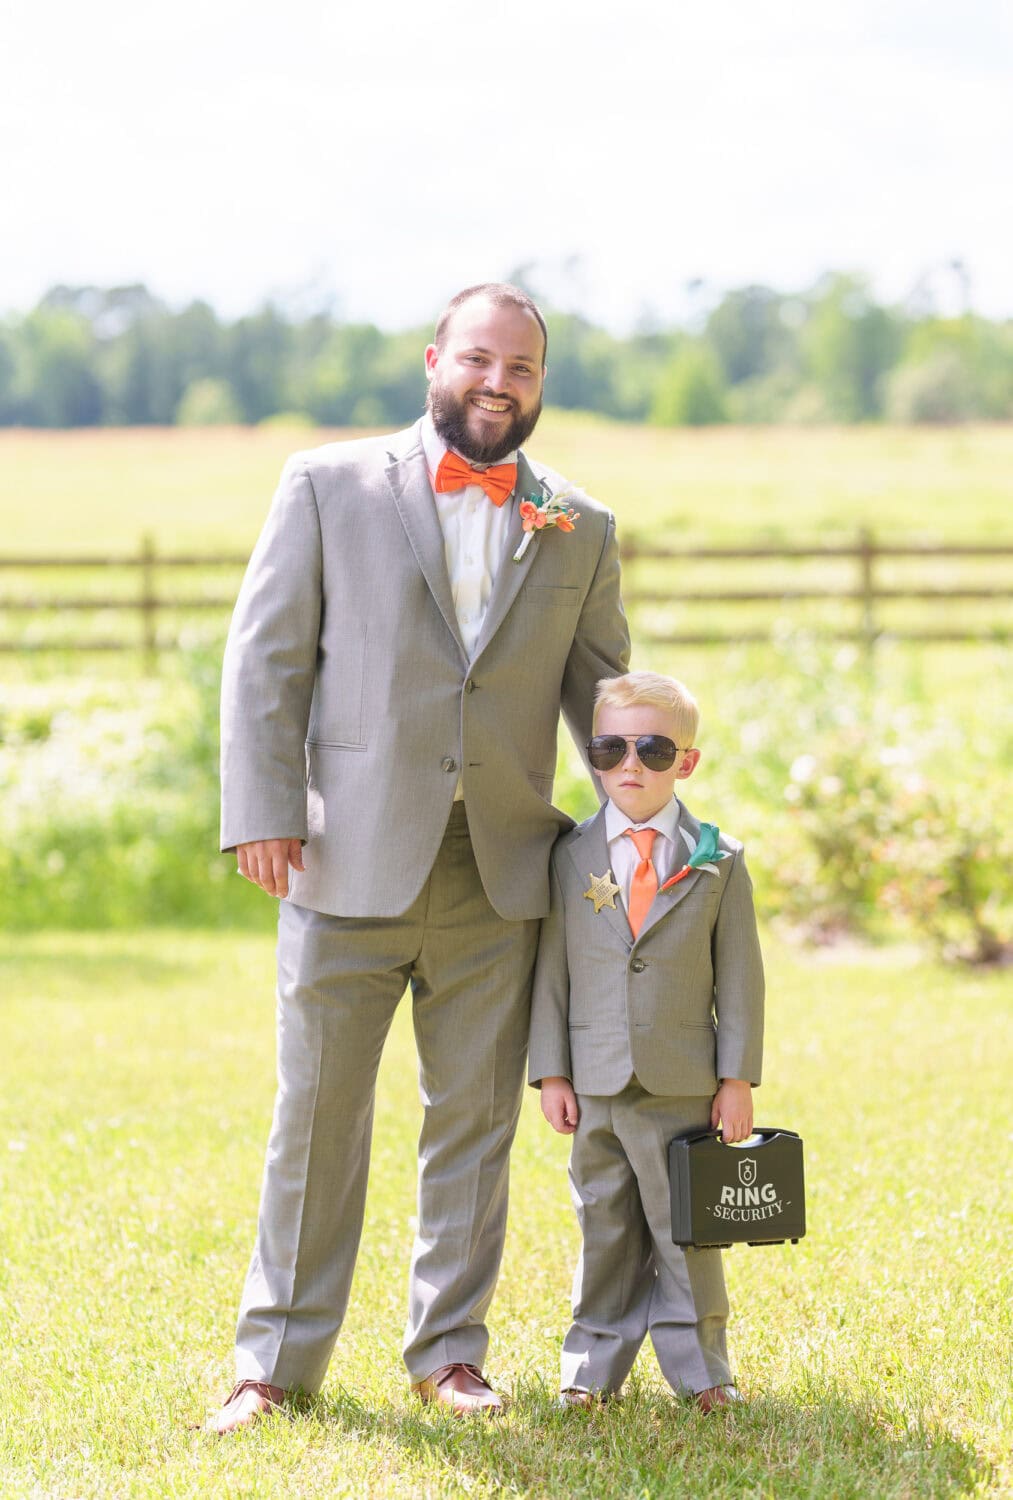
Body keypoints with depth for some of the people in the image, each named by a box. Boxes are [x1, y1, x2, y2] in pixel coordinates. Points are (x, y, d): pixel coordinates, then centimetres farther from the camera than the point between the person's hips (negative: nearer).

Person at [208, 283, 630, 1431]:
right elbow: (266, 656, 1)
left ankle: (448, 1348, 20)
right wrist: (262, 811, -8)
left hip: (499, 871, 2)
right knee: (317, 1113, 4)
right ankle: (279, 1357, 14)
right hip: (352, 861, -2)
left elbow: (602, 693, 16)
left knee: (475, 1119, 8)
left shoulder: (581, 532, 10)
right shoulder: (328, 486, 3)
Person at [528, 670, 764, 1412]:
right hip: (595, 1083, 1)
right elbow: (552, 970, 4)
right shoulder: (572, 857, 3)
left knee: (686, 1226, 5)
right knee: (605, 1225, 9)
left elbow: (740, 975, 1)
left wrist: (739, 1077, -3)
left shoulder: (718, 861, 0)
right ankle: (597, 1361, 19)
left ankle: (698, 1365, 15)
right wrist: (551, 1072, 0)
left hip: (684, 1087, -1)